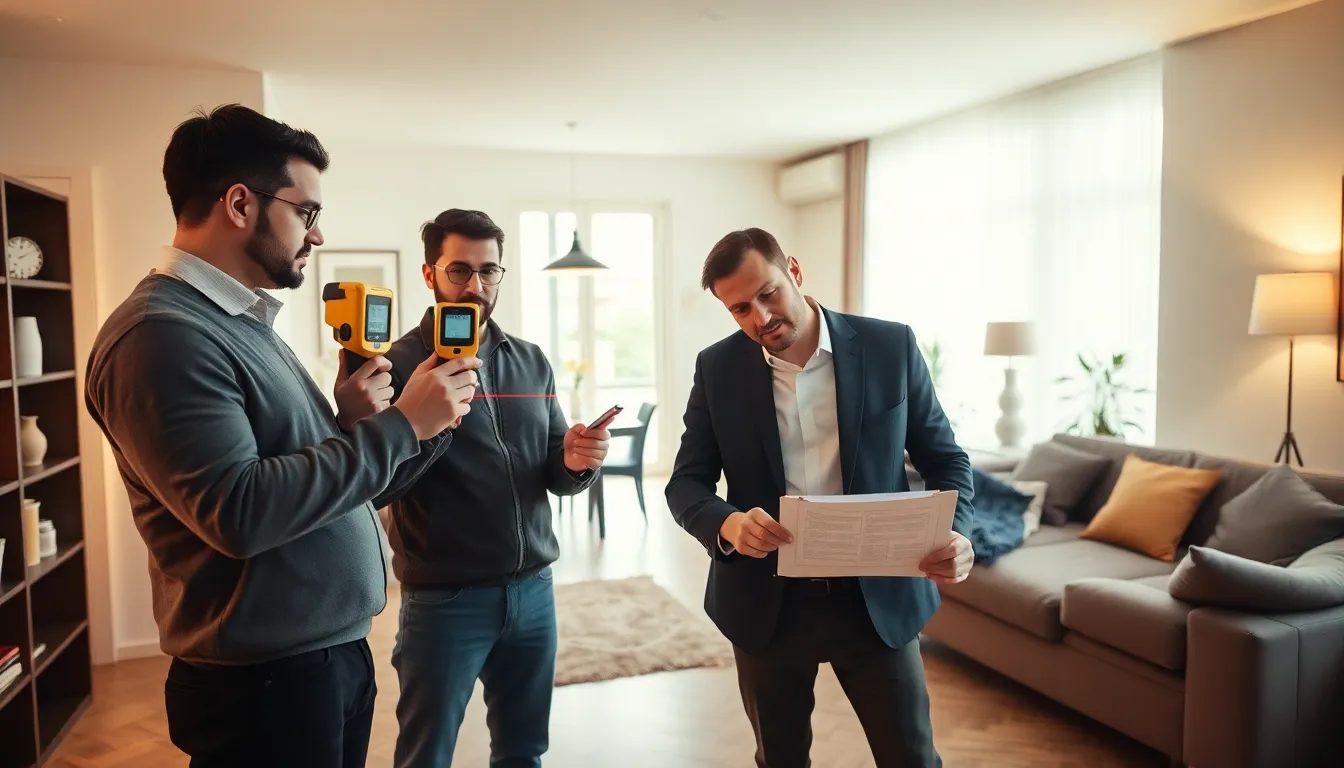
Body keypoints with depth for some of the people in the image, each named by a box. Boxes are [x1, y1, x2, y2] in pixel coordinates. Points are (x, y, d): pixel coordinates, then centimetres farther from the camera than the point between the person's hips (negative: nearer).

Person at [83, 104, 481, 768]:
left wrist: (352, 425, -6)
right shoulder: (159, 334, -17)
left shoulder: (247, 324, 12)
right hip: (264, 685, -9)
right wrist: (398, 424, -21)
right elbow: (239, 512, -26)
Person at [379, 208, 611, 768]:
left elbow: (554, 474, 9)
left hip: (533, 589, 5)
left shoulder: (532, 362, 8)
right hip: (444, 599, -4)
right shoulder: (400, 364, -7)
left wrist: (574, 461, -13)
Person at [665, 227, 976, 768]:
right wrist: (727, 523, -25)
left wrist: (955, 532, -19)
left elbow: (945, 459, 1)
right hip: (766, 603, 1)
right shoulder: (717, 368, -3)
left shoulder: (891, 347, -5)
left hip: (878, 597, -1)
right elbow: (686, 482, -2)